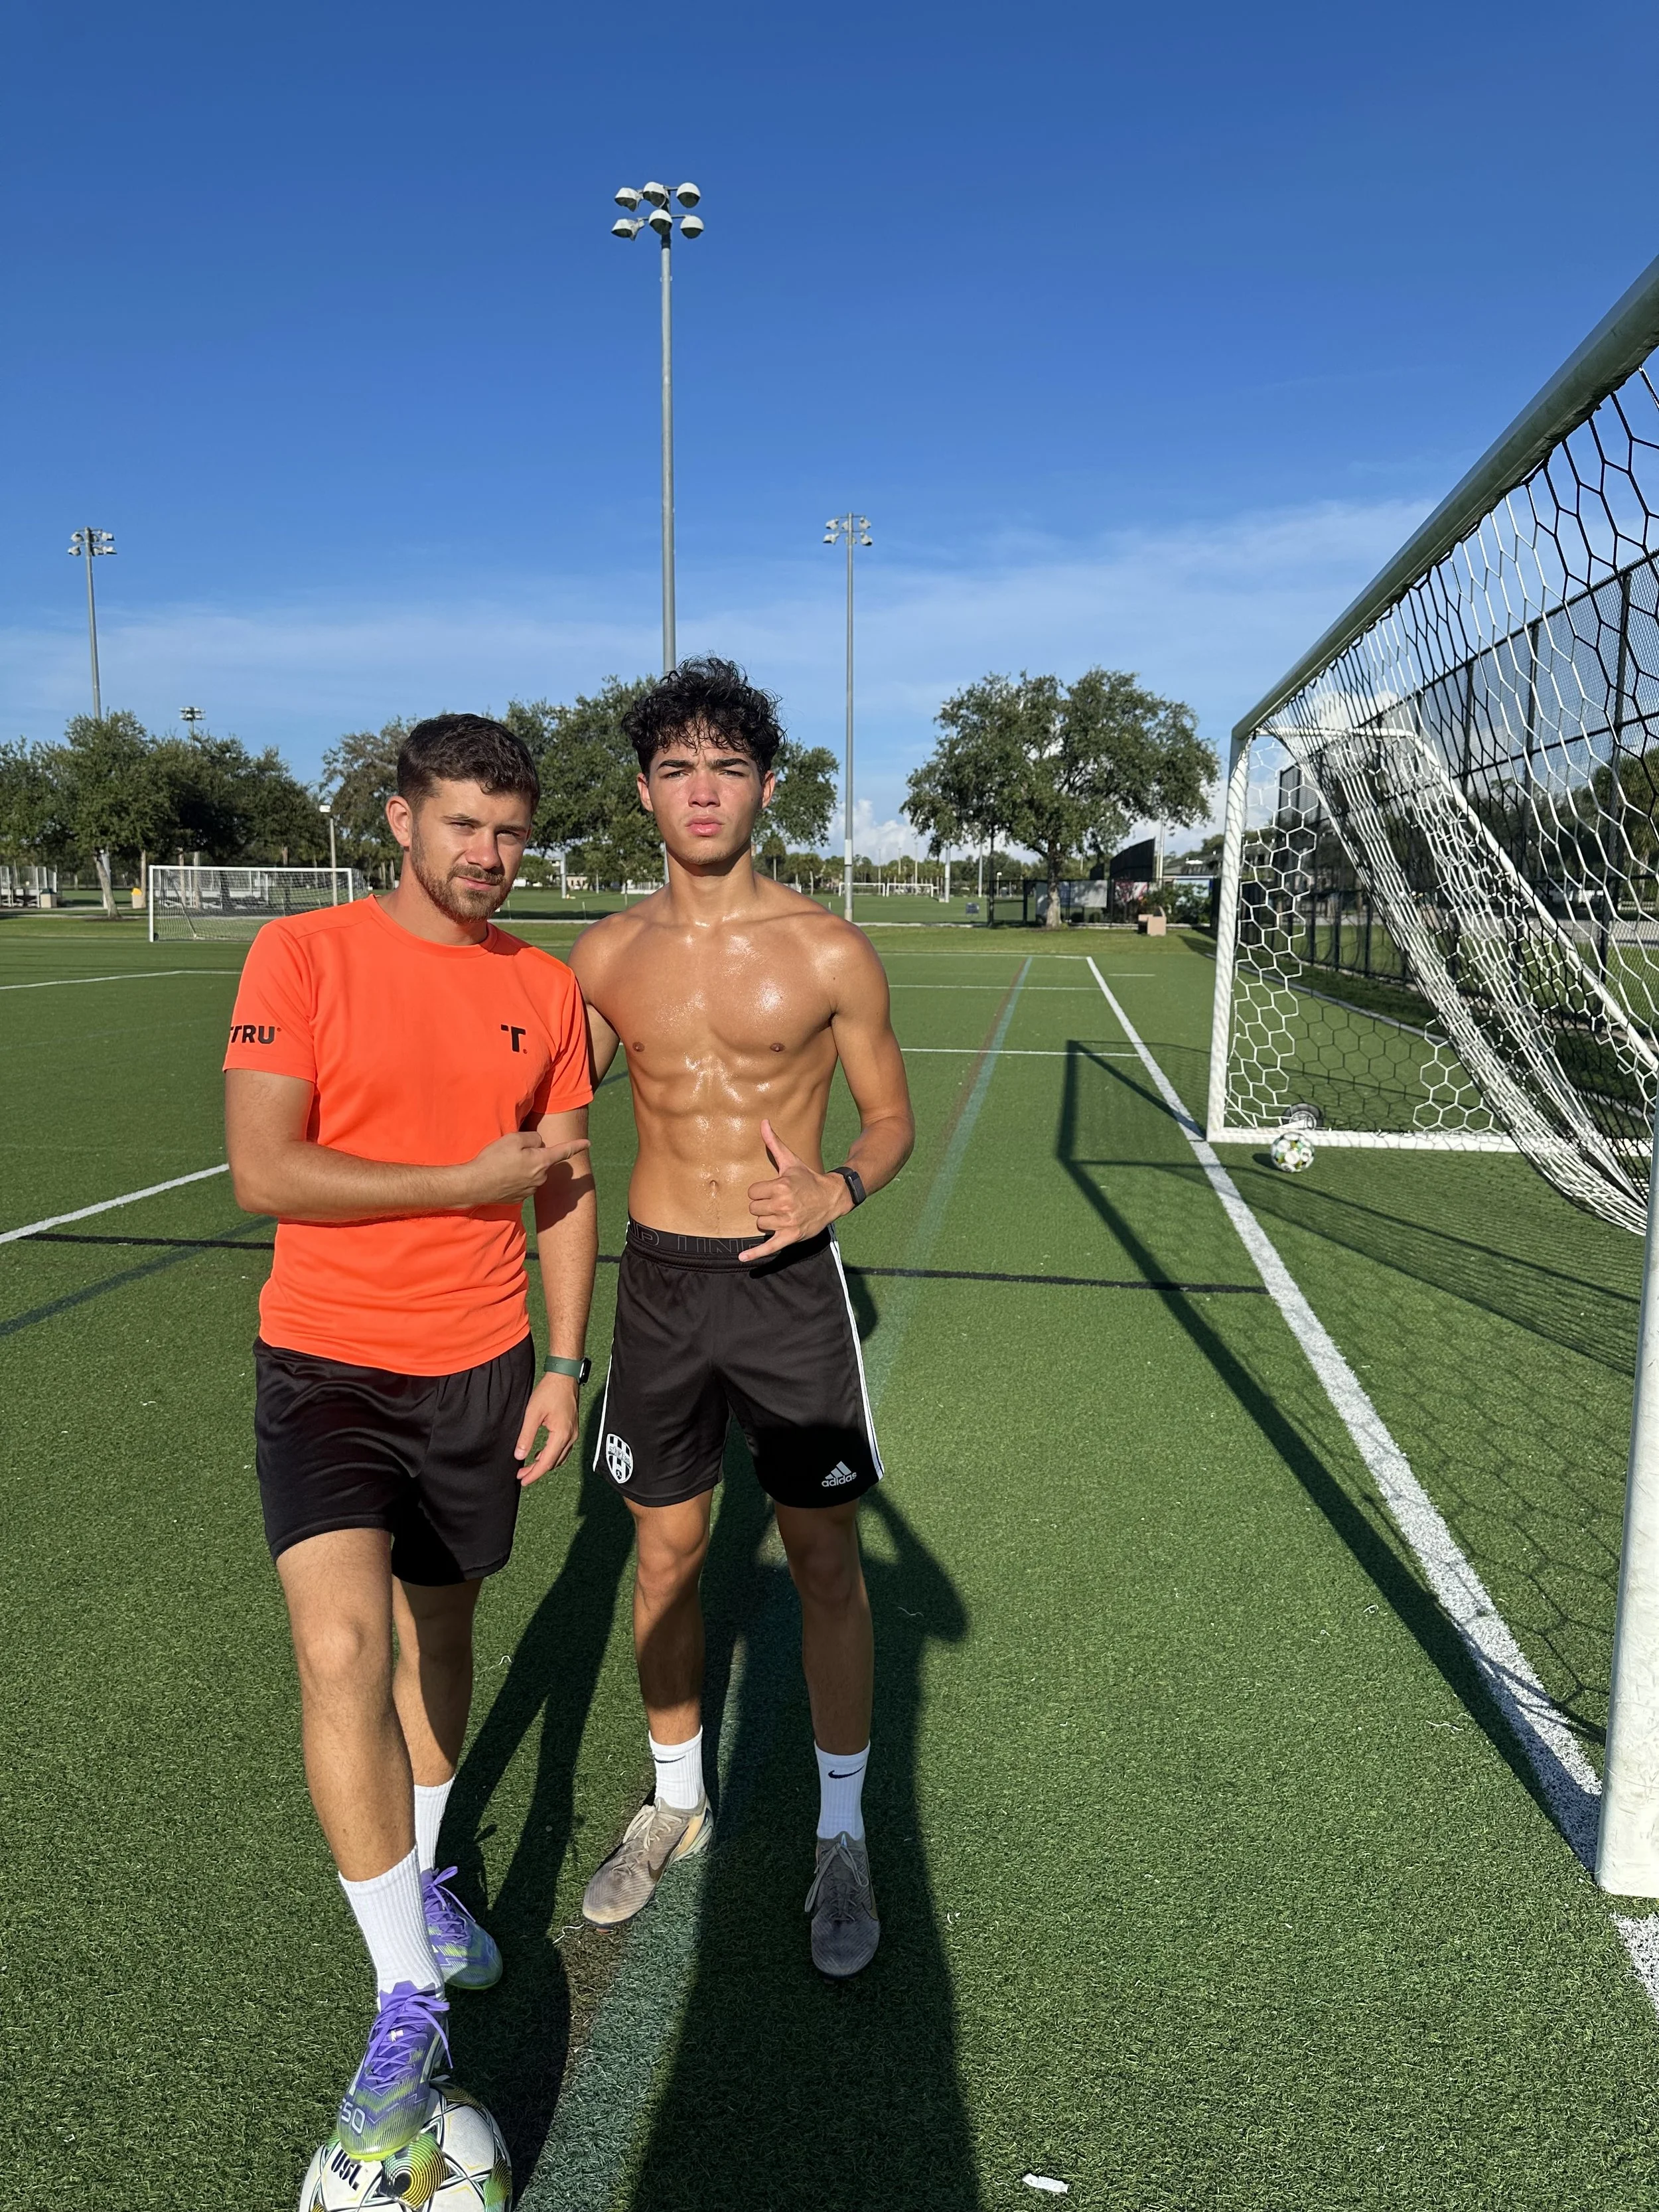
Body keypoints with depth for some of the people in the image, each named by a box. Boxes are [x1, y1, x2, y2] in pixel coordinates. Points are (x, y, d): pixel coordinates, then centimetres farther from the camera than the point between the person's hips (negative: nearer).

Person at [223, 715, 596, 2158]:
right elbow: (263, 1174, -15)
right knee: (341, 1646, -17)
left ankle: (421, 1879, 44)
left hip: (480, 1369, 4)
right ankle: (408, 2005, 0)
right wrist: (470, 1178, -14)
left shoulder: (546, 987, 3)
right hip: (325, 1362, -3)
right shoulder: (304, 956, -8)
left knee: (438, 1631, 17)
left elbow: (567, 1189, 9)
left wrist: (564, 1363, 4)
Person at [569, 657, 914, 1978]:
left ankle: (844, 1836, 27)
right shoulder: (607, 958, 2)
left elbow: (893, 1116, 3)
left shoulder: (829, 953, -6)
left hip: (789, 1278, -2)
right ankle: (676, 1800, 38)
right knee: (666, 1555, 14)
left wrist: (839, 1190, -18)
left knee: (827, 1562, 6)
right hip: (659, 1281, 3)